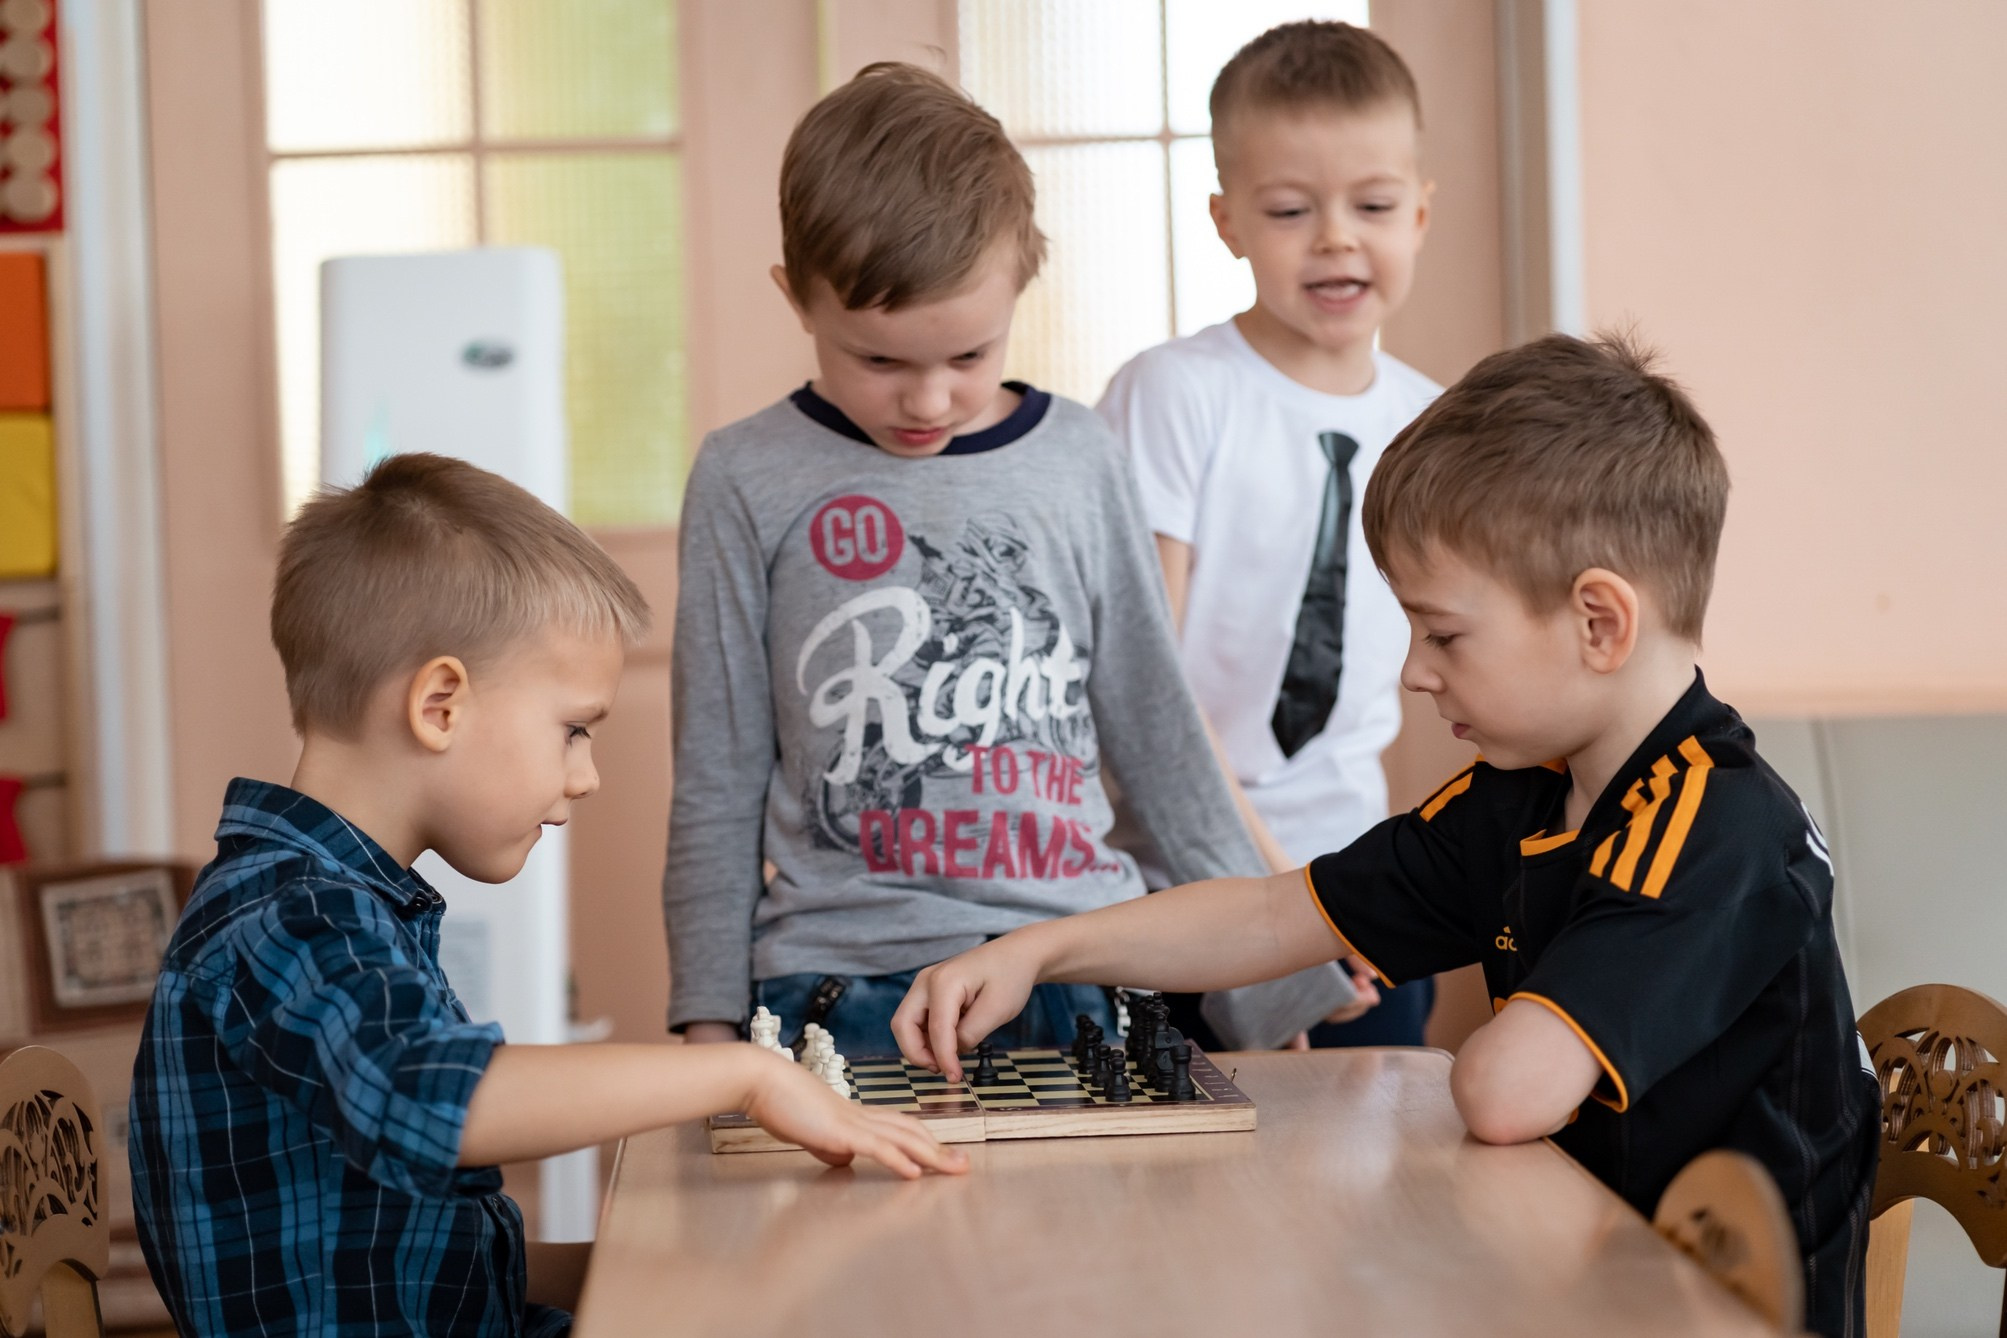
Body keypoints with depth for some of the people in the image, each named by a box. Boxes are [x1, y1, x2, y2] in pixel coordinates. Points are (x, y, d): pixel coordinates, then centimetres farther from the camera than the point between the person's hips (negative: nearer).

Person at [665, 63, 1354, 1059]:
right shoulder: (750, 483, 1)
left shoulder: (1076, 460, 7)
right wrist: (710, 1031, 2)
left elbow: (1158, 741, 13)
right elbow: (717, 787, 5)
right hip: (851, 997, -2)